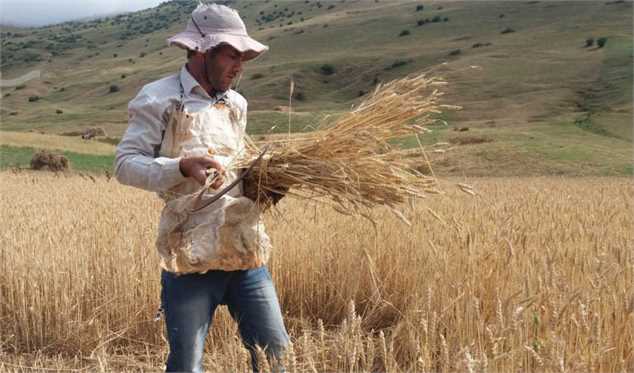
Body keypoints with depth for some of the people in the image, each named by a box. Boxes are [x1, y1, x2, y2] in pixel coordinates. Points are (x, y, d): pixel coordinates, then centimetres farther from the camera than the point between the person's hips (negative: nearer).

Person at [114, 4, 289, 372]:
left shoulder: (236, 104, 15)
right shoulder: (158, 98, -3)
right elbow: (126, 165, -8)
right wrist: (183, 166, -23)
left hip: (246, 251, 5)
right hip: (190, 257, -5)